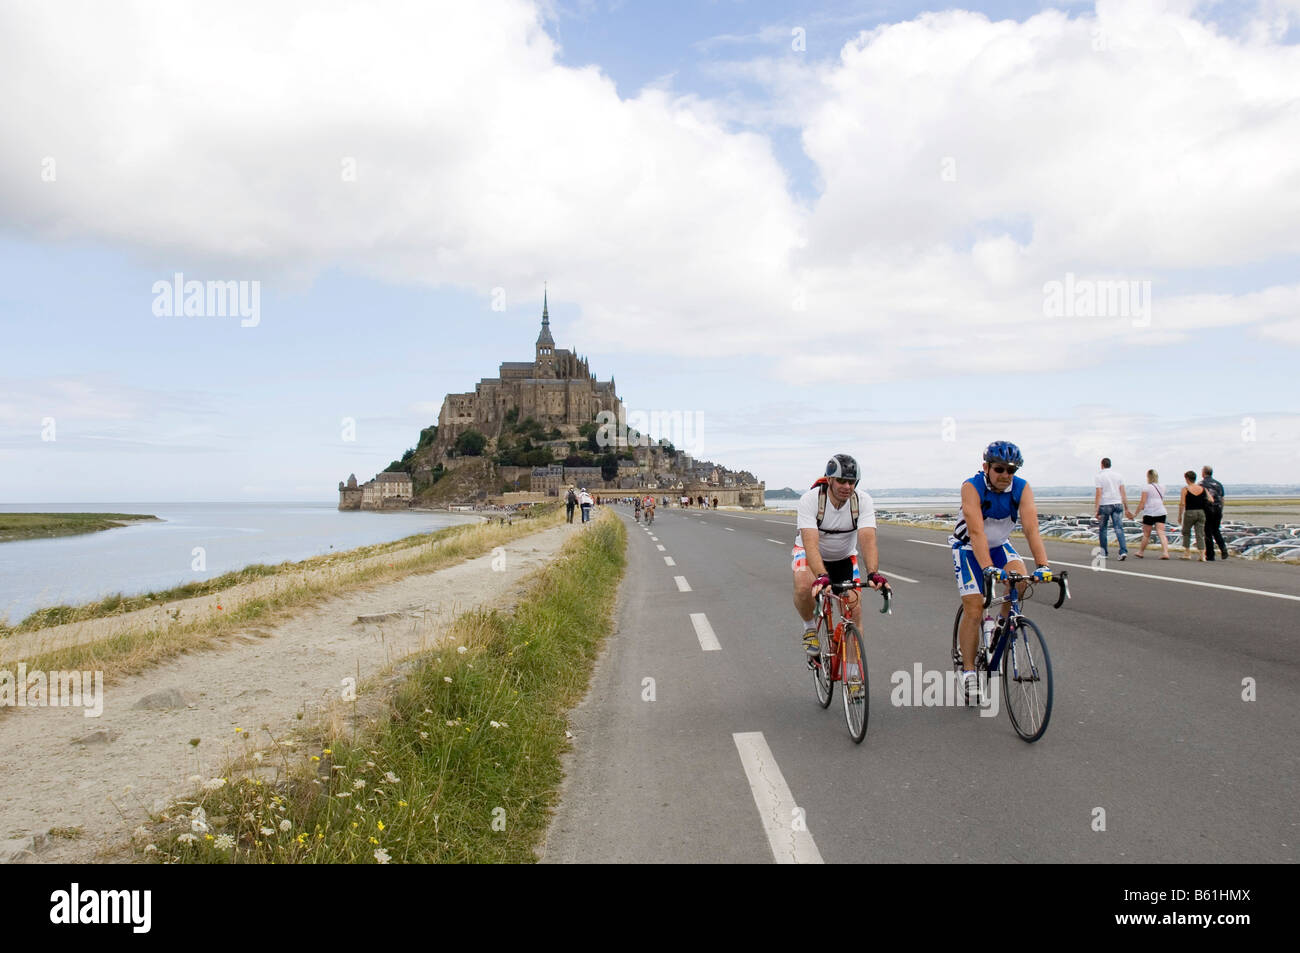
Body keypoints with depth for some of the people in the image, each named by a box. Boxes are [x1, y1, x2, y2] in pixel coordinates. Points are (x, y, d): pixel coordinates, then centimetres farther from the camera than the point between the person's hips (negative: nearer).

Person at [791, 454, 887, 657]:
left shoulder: (863, 501, -24)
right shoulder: (810, 500, -31)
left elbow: (868, 540, -34)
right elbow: (811, 544, -41)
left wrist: (873, 573, -52)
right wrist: (822, 576, -57)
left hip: (844, 557, 3)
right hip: (809, 553, -2)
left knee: (853, 613, -8)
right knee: (804, 587, -34)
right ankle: (810, 629, -4)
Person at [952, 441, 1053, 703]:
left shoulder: (1022, 488, -19)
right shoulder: (972, 487, -29)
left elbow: (1031, 528, -30)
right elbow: (976, 532, -39)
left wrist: (1043, 565, -44)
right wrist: (988, 568, -51)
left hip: (1000, 544, 3)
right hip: (969, 547, -3)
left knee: (1020, 580, -27)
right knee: (974, 609, -12)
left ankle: (1005, 623, 2)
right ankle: (968, 671, 0)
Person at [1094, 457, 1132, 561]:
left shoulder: (1099, 476, -4)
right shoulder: (1118, 475, 8)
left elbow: (1098, 494, -10)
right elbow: (1123, 493, 6)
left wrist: (1097, 510, -10)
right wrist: (1126, 509, 8)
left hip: (1105, 505, -3)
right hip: (1117, 504, 3)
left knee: (1102, 529, 12)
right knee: (1119, 528, -2)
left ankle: (1104, 551, 19)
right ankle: (1123, 551, -16)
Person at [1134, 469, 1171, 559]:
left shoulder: (1146, 487, -6)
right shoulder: (1162, 487, 12)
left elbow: (1142, 502, -9)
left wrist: (1137, 512, -1)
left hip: (1149, 513, -5)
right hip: (1161, 512, 5)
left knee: (1146, 535, 6)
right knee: (1161, 533, -4)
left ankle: (1140, 552, 20)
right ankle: (1166, 552, -18)